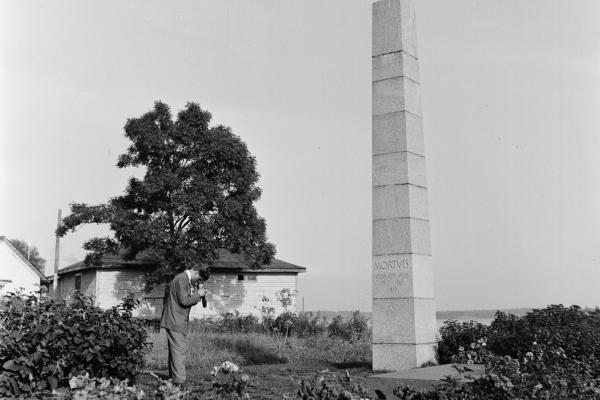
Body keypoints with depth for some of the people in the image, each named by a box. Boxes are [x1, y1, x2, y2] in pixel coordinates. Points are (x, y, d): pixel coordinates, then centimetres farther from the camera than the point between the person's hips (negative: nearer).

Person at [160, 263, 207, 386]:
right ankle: (179, 381, -9)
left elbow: (189, 300, 18)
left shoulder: (186, 280, 16)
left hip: (179, 321, 11)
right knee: (179, 350, -10)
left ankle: (173, 376, 25)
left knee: (176, 350, 16)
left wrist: (198, 292, 5)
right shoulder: (181, 279, -17)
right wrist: (198, 294, -11)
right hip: (175, 321, -11)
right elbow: (184, 301, -22)